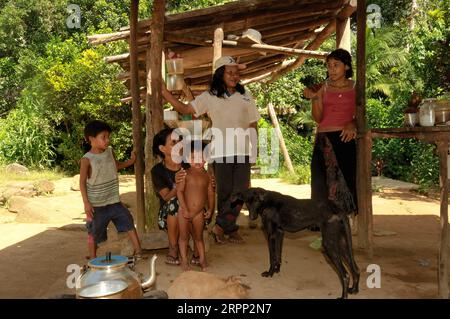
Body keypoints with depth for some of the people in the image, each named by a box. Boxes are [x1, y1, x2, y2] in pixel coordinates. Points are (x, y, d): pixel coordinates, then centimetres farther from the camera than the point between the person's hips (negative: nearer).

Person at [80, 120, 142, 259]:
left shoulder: (109, 151, 1)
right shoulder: (87, 159, -15)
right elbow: (82, 182, -11)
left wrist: (130, 161, 8)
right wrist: (86, 203, -15)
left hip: (114, 201, 5)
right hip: (96, 204, -5)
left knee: (129, 222, 6)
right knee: (94, 233, 9)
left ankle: (138, 251, 17)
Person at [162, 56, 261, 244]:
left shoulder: (245, 95, 11)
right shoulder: (209, 96, 5)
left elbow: (253, 123, 13)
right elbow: (185, 109, -3)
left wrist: (253, 147, 4)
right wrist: (163, 90, -8)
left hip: (243, 152, 2)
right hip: (221, 152, -2)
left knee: (240, 192, -1)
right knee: (224, 192, 2)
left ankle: (219, 227, 12)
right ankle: (231, 230, 16)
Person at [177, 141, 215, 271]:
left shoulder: (207, 176, 1)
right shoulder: (186, 174, -8)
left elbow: (211, 193, 6)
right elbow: (179, 191, -12)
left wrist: (210, 209, -2)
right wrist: (184, 209, -17)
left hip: (199, 213, 2)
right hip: (185, 211, -2)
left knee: (198, 237, 15)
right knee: (184, 236, 10)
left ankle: (202, 259, 24)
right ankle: (184, 260, 21)